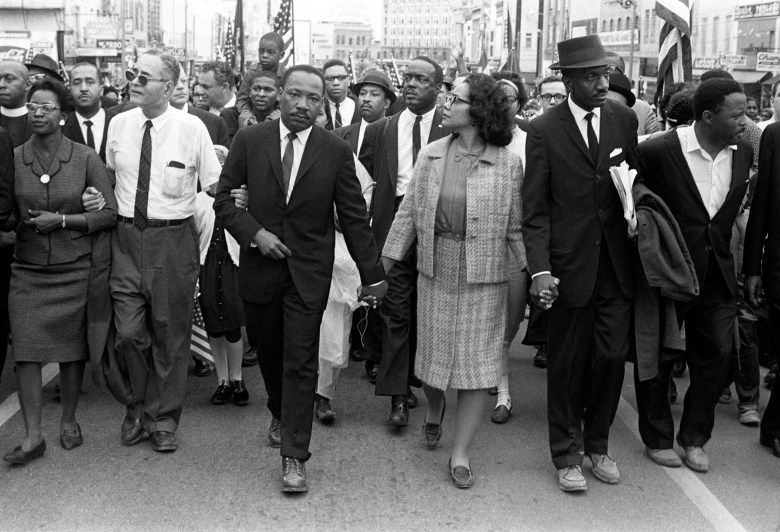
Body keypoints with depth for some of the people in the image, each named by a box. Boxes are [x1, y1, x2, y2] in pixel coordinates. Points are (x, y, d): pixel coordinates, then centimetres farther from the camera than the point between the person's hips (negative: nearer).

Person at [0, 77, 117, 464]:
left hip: (74, 268, -1)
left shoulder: (85, 158, -4)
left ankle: (69, 419, 27)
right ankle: (32, 435, 3)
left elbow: (110, 213, -5)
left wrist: (62, 220, -14)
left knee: (72, 346, 8)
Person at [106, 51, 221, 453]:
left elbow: (215, 186, -1)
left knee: (170, 334, 8)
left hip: (173, 239, -2)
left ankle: (163, 418, 25)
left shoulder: (191, 128, -6)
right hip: (126, 236, 3)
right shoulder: (118, 124, 4)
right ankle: (137, 407, 27)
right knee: (128, 331, 2)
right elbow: (108, 176, 16)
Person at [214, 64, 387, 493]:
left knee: (301, 362, -3)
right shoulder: (249, 141, -2)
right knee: (267, 351, 17)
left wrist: (371, 275, 0)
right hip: (259, 265, 2)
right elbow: (223, 199, 1)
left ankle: (294, 457, 4)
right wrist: (254, 233, -15)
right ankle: (279, 413, 45)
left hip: (309, 271, -2)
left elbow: (354, 217, -1)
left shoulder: (336, 151, -4)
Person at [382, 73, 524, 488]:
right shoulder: (430, 156, 3)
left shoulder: (508, 164, -4)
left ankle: (460, 453, 14)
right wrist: (387, 256, 4)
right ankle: (434, 408, 46)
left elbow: (516, 225, -1)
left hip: (484, 276, -2)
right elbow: (409, 210, 6)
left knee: (477, 361, 2)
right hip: (436, 268, 2)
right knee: (434, 350, 12)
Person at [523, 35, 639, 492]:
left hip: (618, 261, 3)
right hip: (570, 264, -3)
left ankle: (598, 443, 29)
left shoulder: (625, 120, 5)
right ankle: (568, 455, 23)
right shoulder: (544, 130, -5)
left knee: (612, 356, 7)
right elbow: (535, 209, -7)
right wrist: (540, 270, -16)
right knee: (568, 363, 7)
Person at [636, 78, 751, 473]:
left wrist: (728, 258, 12)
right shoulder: (659, 151, -17)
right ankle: (657, 438, 26)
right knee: (658, 358, 8)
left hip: (717, 274, 5)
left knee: (716, 354, 9)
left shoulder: (743, 153, 0)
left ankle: (694, 438, 27)